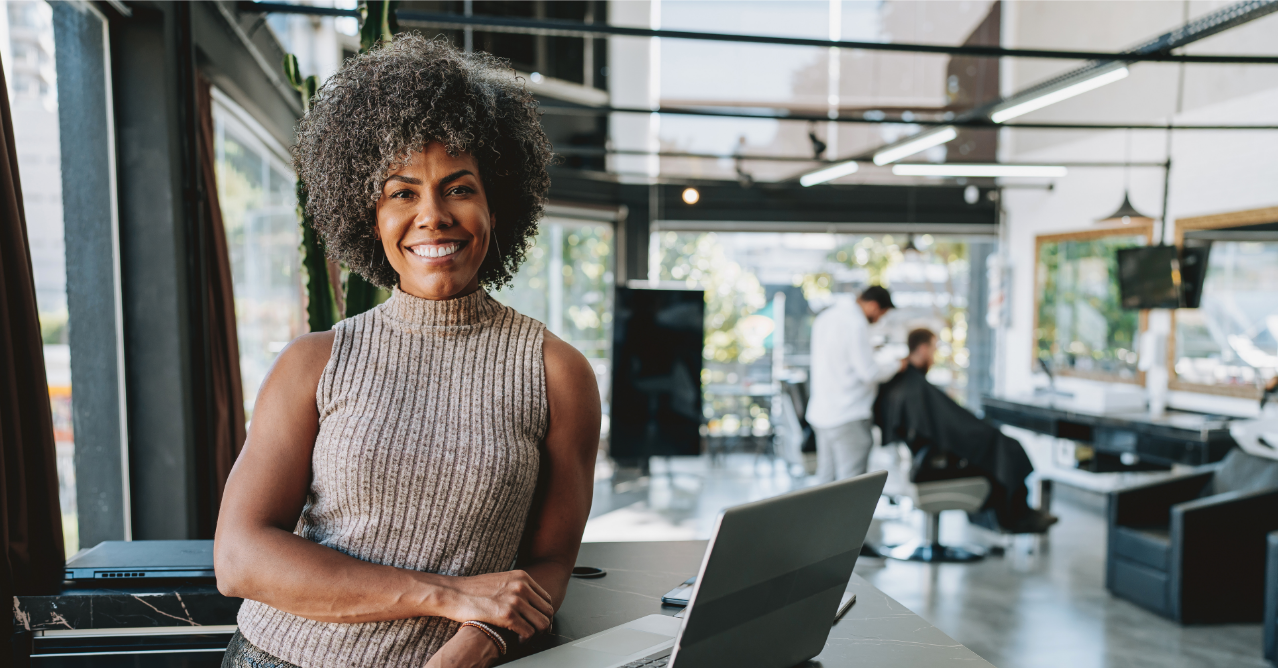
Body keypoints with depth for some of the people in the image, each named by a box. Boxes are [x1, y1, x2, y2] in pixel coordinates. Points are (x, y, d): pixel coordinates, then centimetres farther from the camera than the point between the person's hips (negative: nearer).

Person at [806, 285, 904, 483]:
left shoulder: (825, 317, 12)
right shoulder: (856, 323, -17)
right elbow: (869, 372, -17)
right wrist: (897, 365, 0)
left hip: (820, 413, 9)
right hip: (849, 415, -9)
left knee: (825, 477, 12)